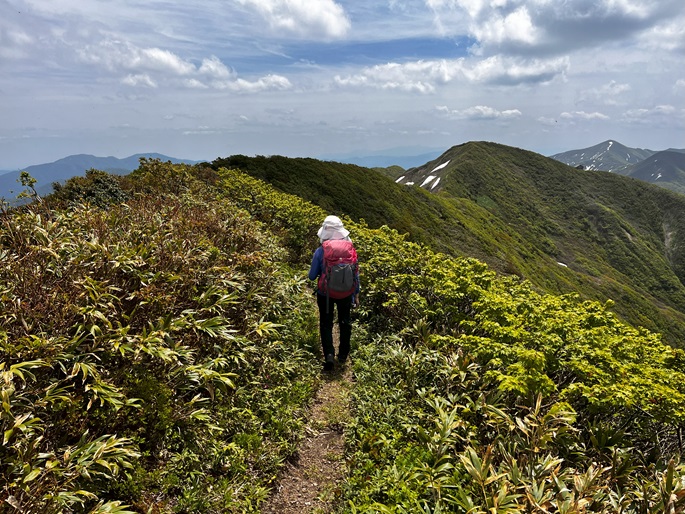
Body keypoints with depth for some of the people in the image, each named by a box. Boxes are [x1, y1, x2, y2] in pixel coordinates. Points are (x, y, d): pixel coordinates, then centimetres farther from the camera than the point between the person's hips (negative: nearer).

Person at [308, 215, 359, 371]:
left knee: (326, 324, 13)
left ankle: (329, 355, -1)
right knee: (345, 322, 21)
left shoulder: (320, 251, -16)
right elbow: (356, 274, -3)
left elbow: (312, 276, -8)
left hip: (325, 293, -2)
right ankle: (343, 355, 30)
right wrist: (356, 294, 8)